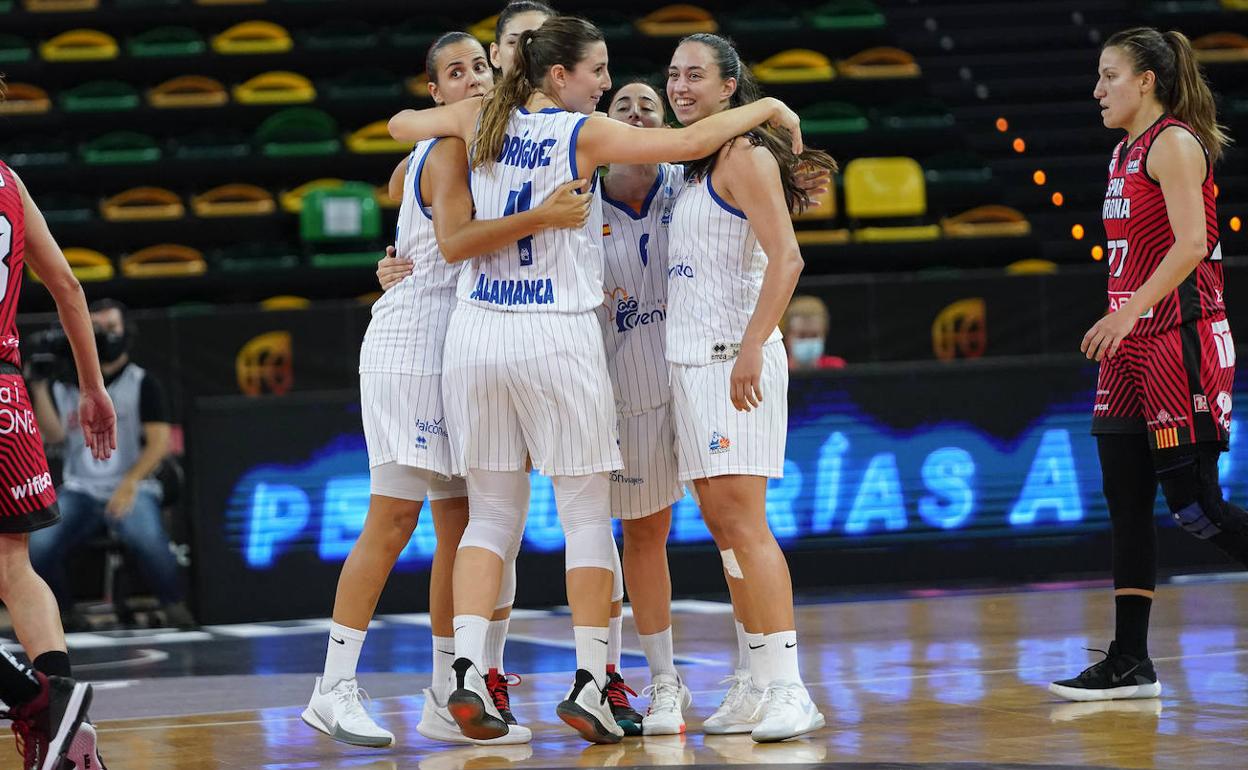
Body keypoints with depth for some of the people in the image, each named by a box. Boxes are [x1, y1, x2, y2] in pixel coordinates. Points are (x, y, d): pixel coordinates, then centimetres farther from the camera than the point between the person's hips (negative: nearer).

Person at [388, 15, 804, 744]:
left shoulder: (480, 121, 6)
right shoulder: (586, 134, -7)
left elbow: (401, 123, 22)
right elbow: (689, 142, -10)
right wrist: (768, 108, 3)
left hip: (477, 331, 5)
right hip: (559, 336, -5)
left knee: (492, 513, 11)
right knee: (586, 515, 5)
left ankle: (467, 670, -4)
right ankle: (589, 684, 4)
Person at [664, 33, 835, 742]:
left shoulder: (745, 155, -9)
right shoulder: (695, 165, 18)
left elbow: (786, 258, -19)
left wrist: (751, 347, -25)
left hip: (733, 358, -9)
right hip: (690, 358, 9)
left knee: (741, 521, -15)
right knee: (724, 527, 9)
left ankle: (788, 690, -17)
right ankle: (756, 688, 13)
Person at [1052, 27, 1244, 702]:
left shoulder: (1175, 143, -9)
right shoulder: (1125, 153, 17)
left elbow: (1190, 244, -20)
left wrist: (1131, 310, -27)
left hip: (1180, 340, -9)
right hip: (1132, 346, 9)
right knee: (1126, 503, 6)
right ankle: (1129, 664, 8)